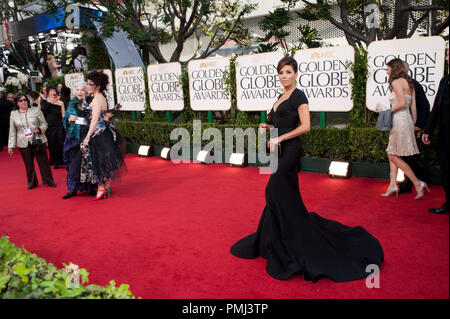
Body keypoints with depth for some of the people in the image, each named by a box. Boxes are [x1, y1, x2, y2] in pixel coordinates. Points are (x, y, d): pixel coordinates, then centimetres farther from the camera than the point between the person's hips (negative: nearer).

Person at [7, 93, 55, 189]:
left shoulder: (36, 111, 1)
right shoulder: (13, 114, 5)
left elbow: (44, 124, 5)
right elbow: (12, 131, 8)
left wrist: (39, 129, -17)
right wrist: (11, 145, 6)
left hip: (38, 141, -1)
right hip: (23, 144, 1)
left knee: (43, 162, 1)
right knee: (28, 164, 8)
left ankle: (49, 181, 14)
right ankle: (32, 183, 22)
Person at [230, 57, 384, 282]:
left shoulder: (299, 97, -8)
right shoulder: (281, 98, 17)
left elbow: (305, 126, -16)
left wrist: (280, 138, -17)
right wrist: (267, 127, 6)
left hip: (289, 149, -9)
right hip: (281, 150, 9)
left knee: (275, 191, -9)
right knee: (286, 195, 13)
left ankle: (280, 246, 3)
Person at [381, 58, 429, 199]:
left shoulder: (396, 82, -11)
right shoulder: (409, 83, 15)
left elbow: (402, 103, -21)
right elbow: (413, 107, 14)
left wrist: (388, 112, -6)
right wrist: (414, 124, 16)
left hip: (399, 121, -9)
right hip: (407, 121, 9)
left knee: (394, 156, -1)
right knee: (391, 154, 13)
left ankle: (417, 183, 0)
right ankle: (393, 185, 12)